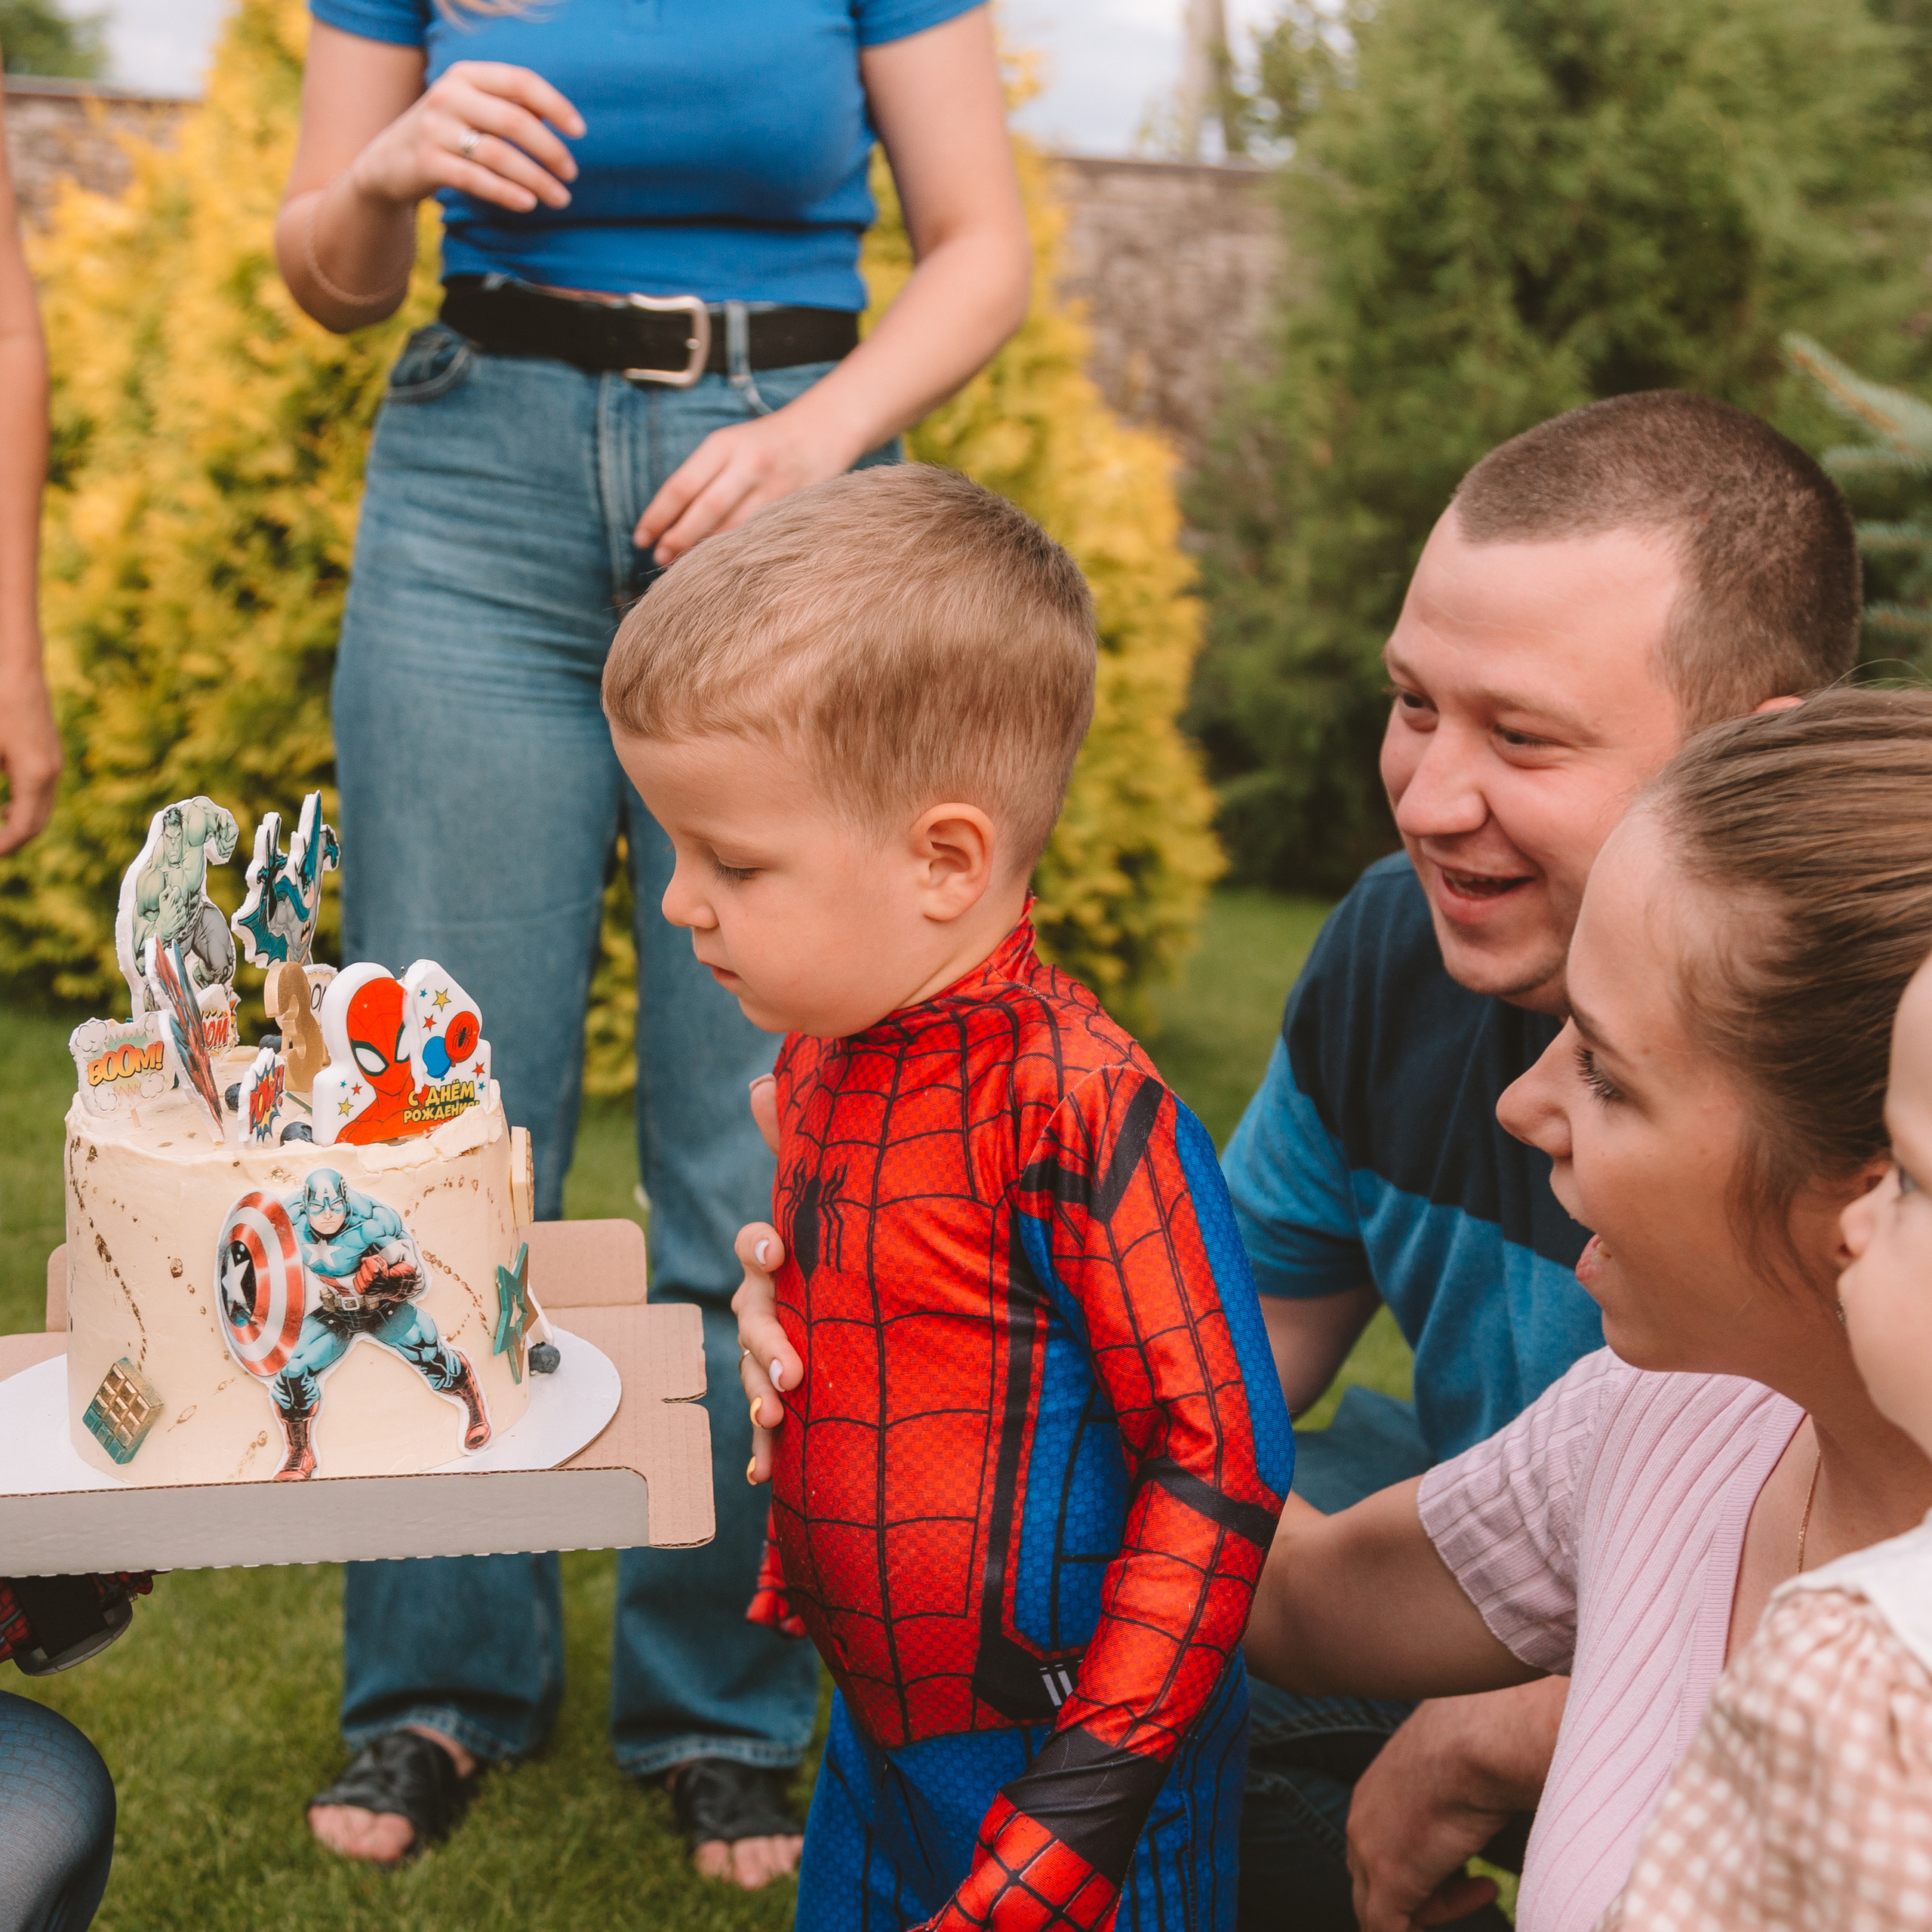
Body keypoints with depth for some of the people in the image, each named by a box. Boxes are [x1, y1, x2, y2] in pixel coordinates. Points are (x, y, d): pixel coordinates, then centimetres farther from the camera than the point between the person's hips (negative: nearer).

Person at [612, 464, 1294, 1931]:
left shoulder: (1076, 1103, -24)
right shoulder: (825, 1053, 2)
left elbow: (1222, 1462, -22)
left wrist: (1083, 1813, -21)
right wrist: (779, 1323, 4)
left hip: (1060, 1754, -8)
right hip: (882, 1735, 8)